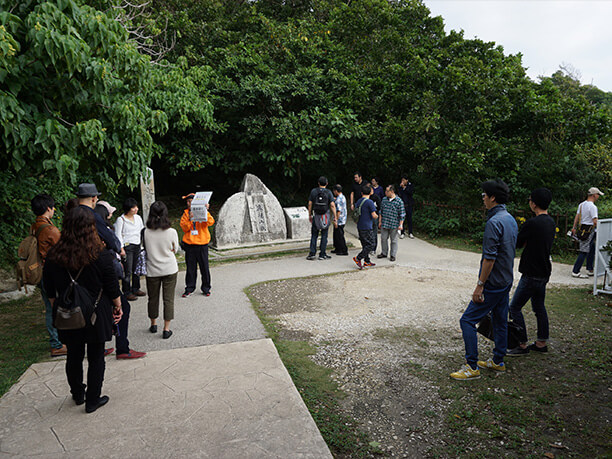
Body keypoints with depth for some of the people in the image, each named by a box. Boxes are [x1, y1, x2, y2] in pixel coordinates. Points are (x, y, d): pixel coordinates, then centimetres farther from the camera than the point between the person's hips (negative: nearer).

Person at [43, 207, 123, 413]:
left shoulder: (53, 256, -8)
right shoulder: (100, 255, -18)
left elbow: (50, 292, 3)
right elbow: (112, 287, -9)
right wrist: (118, 306, 7)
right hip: (96, 316, -3)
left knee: (74, 356, 20)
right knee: (95, 357, 11)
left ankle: (78, 395, 38)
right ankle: (93, 400, 22)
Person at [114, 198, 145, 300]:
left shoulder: (138, 217, 12)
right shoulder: (121, 219, -5)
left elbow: (142, 230, 22)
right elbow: (118, 235, -8)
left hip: (138, 246, 6)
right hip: (127, 246, -6)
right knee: (128, 271, -5)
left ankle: (136, 289, 23)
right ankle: (127, 292, 3)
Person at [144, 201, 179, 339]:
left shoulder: (145, 232, -12)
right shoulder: (171, 232, -15)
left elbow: (145, 249, 3)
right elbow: (175, 249, -1)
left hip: (152, 270, 2)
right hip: (170, 270, -1)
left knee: (153, 298, 17)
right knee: (168, 299, 7)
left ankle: (153, 325, 34)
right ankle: (166, 329, 11)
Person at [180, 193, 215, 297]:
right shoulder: (185, 214, 10)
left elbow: (211, 222, -14)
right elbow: (184, 228, -2)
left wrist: (206, 211, -26)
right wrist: (189, 219, -17)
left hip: (202, 243, -2)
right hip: (189, 244, 2)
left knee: (204, 267, 3)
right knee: (190, 268, 7)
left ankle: (206, 288, 15)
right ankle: (189, 289, 17)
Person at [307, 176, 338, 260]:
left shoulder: (313, 191, -1)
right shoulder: (328, 192, -5)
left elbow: (310, 204, 1)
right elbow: (332, 205, -10)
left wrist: (310, 215, 12)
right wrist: (335, 218, -7)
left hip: (316, 216, 1)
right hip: (326, 216, -1)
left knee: (314, 235, 9)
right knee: (324, 236, 6)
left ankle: (312, 254, 6)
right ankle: (322, 254, 9)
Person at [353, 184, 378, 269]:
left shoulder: (358, 202, 8)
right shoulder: (370, 202, -13)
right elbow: (374, 215, -15)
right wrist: (377, 216, 6)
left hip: (359, 226, 8)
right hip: (367, 227, -8)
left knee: (365, 244, 15)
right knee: (370, 244, -1)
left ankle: (367, 261, 19)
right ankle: (358, 258, -7)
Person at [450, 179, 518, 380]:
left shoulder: (494, 222, -21)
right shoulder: (511, 219, 10)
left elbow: (490, 258, -24)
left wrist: (480, 285, -18)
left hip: (493, 284, -10)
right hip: (506, 281, 10)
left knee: (468, 320, -5)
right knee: (500, 320, 18)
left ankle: (472, 367, -1)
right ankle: (498, 361, 31)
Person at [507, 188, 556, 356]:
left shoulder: (532, 223, -21)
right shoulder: (551, 222, 8)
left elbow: (517, 243, -11)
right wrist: (526, 242, 0)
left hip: (532, 274, -9)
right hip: (544, 272, 9)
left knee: (515, 307, -1)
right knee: (539, 307, 18)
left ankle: (522, 345, 5)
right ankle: (541, 342, 27)